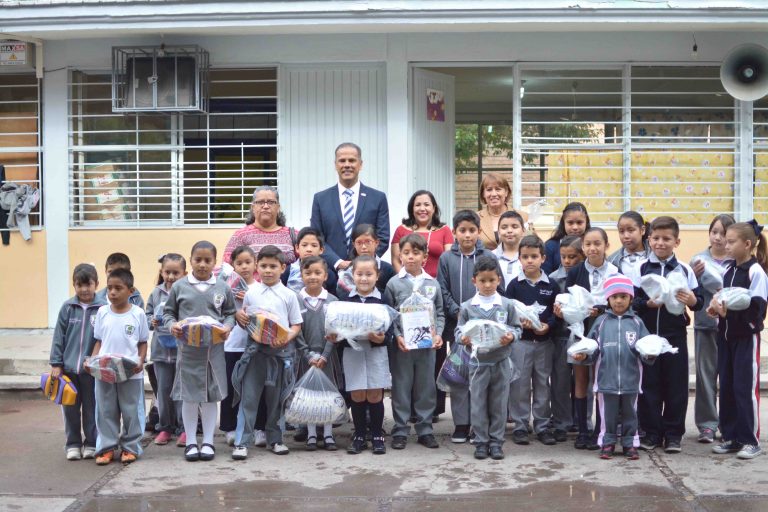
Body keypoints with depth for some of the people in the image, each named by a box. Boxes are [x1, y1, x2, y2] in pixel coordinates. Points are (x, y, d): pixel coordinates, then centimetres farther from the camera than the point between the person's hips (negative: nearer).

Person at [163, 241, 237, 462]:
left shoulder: (223, 288, 3)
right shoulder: (179, 286, 1)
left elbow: (230, 313, 10)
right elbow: (168, 312, 7)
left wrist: (227, 327, -9)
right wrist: (172, 325, -12)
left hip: (214, 349, 1)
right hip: (187, 348, -1)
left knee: (211, 395, 8)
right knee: (189, 395, 5)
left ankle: (208, 441, 18)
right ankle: (191, 442, 16)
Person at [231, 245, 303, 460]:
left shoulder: (289, 295, 2)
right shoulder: (251, 293, 5)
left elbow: (297, 325, 3)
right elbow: (244, 321, 12)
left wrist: (287, 338, -16)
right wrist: (239, 316, -11)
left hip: (281, 351, 0)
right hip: (255, 350, 0)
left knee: (276, 398, 11)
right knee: (248, 397, -2)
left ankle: (274, 439, 24)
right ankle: (242, 442, 2)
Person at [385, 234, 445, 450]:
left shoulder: (433, 284, 7)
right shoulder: (394, 283, -1)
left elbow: (439, 314, 11)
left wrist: (438, 334, -4)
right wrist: (397, 336, -14)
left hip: (427, 343, 2)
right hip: (402, 345, -2)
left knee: (426, 387, 9)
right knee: (401, 387, 4)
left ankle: (425, 429, 19)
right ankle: (400, 431, 14)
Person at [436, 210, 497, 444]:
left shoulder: (488, 257, 3)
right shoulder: (446, 258, 4)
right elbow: (443, 291, 2)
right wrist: (458, 312, -9)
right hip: (457, 325, 1)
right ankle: (461, 424, 12)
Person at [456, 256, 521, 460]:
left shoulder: (507, 305, 1)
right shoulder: (467, 307, -1)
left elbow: (516, 328, 4)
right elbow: (459, 330, 2)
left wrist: (511, 336, -18)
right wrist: (463, 338, -19)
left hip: (501, 361, 0)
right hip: (478, 361, 0)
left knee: (499, 403, 7)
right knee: (478, 403, 5)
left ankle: (496, 442, 17)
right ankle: (481, 442, 15)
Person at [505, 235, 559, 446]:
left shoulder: (551, 285, 3)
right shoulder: (515, 285, -1)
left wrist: (548, 325, -15)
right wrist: (520, 322, -20)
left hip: (544, 341, 2)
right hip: (520, 340, -1)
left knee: (543, 384, 9)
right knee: (520, 385, 2)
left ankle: (542, 426, 18)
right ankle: (520, 426, 11)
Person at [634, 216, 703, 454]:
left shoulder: (684, 269, 3)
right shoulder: (641, 268, 2)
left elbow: (699, 301, 3)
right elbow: (631, 301, -3)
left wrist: (692, 301, -19)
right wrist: (647, 304, -20)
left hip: (675, 335, 0)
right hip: (647, 334, 0)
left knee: (676, 385, 4)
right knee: (649, 384, 6)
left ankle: (673, 434, 15)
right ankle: (651, 432, 17)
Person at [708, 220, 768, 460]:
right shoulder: (728, 271, 10)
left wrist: (729, 310, -26)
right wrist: (717, 307, -2)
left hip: (747, 337, -7)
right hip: (726, 335, 7)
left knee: (745, 388, -3)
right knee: (726, 387, 10)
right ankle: (730, 436, 19)